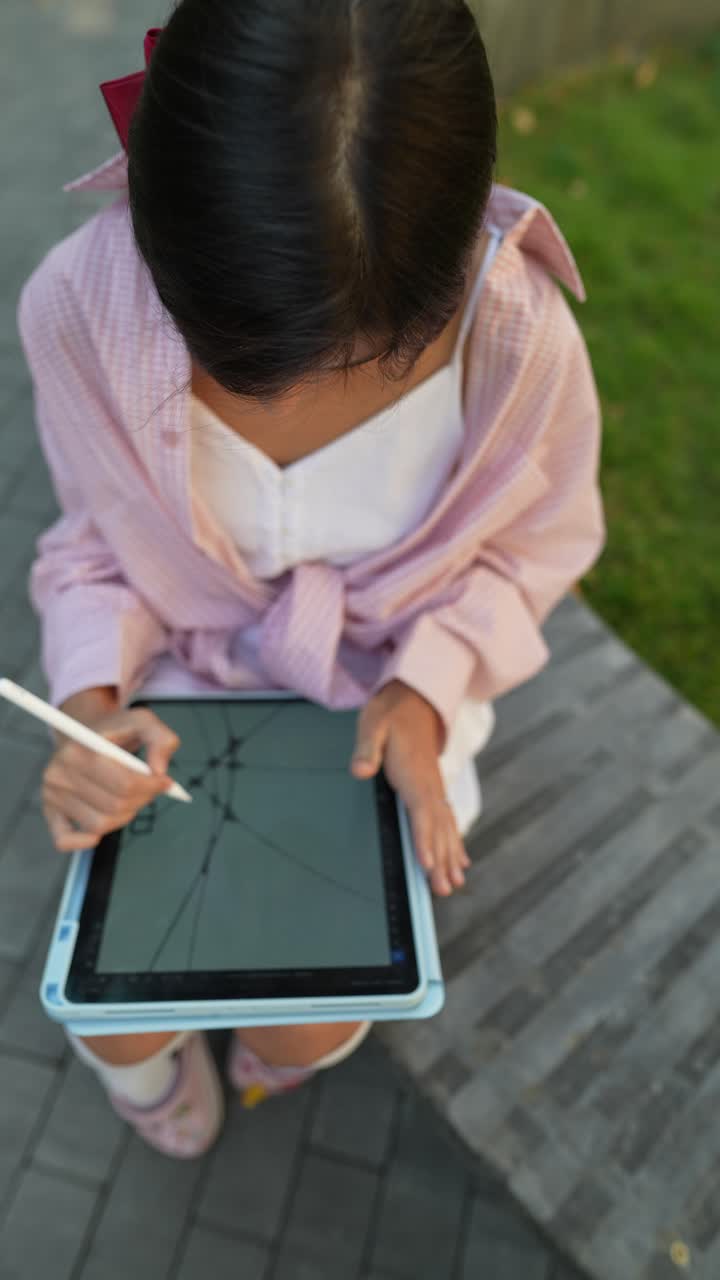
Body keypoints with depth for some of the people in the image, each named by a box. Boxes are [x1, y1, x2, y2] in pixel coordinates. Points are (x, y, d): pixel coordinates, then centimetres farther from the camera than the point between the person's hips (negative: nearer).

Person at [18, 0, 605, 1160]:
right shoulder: (80, 301, -25)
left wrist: (426, 691, -23)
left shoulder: (520, 334, -27)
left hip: (386, 698, 0)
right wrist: (90, 702, -25)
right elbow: (96, 541, -6)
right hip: (180, 685, 2)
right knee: (111, 1013, 3)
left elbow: (537, 542, -7)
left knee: (310, 1032, 1)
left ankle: (276, 1061, 44)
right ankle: (161, 1081, 46)